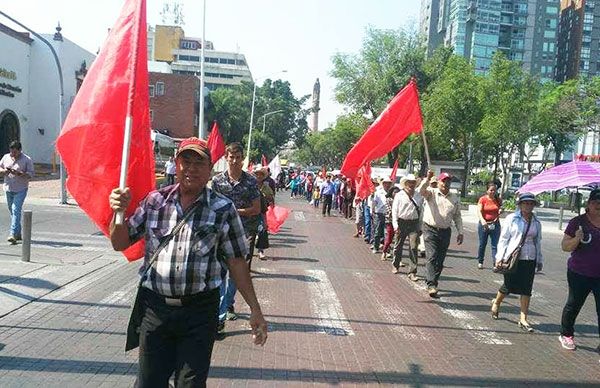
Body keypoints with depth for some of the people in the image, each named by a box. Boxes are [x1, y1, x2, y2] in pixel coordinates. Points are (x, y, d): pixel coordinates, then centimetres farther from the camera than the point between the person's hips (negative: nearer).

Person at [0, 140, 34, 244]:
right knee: (12, 211, 12)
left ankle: (13, 234, -17)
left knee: (16, 210, -15)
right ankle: (18, 234, 23)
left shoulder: (27, 160, -6)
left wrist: (18, 173, -24)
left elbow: (30, 175, -9)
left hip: (20, 190, -6)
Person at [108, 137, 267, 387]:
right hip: (154, 307, 2)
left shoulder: (223, 210, -4)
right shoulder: (154, 201, 2)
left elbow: (236, 262, -1)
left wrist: (255, 309, -2)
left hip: (199, 311, -2)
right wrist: (119, 211, -11)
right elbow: (120, 243, 8)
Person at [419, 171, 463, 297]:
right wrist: (427, 179, -31)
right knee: (432, 257, -13)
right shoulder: (431, 193, 1)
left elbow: (457, 217, 15)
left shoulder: (455, 198, 12)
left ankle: (432, 283, 19)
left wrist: (460, 232, 11)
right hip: (430, 230, -4)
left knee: (440, 260, 7)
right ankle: (431, 285, -15)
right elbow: (421, 191, -20)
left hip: (445, 231, 4)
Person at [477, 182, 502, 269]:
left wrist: (500, 211, -4)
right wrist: (482, 220, -32)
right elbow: (479, 211, -15)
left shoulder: (498, 200, 6)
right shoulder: (483, 199, -5)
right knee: (482, 244, 8)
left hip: (495, 224, 2)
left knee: (495, 245, -4)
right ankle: (480, 262, 23)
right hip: (484, 224, -2)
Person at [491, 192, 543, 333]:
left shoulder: (536, 223, 8)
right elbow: (503, 238, -3)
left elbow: (538, 242, 16)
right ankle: (496, 303, 35)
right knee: (508, 286, 4)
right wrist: (499, 257, -7)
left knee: (526, 289, 3)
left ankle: (523, 320, 10)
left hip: (529, 260, 4)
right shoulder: (511, 218, -4)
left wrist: (540, 260, 16)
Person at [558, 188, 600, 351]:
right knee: (573, 305, 12)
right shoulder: (578, 222, -7)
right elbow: (565, 246, -7)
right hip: (580, 274, -2)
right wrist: (577, 239, -26)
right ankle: (566, 335, 29)